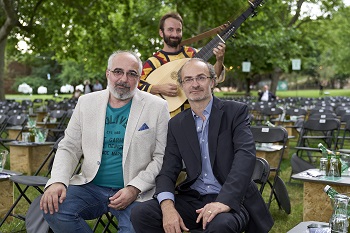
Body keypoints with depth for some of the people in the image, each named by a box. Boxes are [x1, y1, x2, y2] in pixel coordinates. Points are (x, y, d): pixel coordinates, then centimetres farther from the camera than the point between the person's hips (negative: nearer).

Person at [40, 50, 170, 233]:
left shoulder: (157, 107, -1)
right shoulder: (86, 103, 8)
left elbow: (161, 158, -2)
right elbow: (68, 148, 9)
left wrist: (135, 188, -14)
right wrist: (57, 181, -9)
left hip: (136, 192, -2)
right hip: (91, 186, 3)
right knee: (53, 207, -23)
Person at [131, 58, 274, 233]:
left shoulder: (236, 111, -1)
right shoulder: (176, 124, 10)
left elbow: (246, 156, -15)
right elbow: (168, 171, 5)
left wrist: (224, 201, -29)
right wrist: (167, 206, -17)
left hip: (232, 199, -4)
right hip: (193, 197, 4)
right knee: (140, 214, -18)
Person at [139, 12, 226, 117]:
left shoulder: (192, 53, 9)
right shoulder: (153, 62, 1)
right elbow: (136, 86, -7)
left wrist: (219, 61, -11)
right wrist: (158, 89, -20)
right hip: (170, 118, -2)